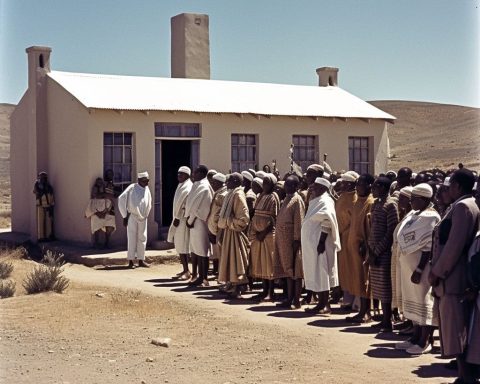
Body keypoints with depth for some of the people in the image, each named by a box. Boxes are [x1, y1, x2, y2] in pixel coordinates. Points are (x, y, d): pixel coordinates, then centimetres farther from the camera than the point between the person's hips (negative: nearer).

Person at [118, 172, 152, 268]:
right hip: (132, 216, -5)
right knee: (132, 238, -4)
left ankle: (141, 260, 15)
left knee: (142, 238, 7)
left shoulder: (147, 189, 5)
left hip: (142, 218, 5)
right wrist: (125, 216, -12)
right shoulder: (132, 188, -12)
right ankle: (130, 260, 1)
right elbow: (121, 199, -14)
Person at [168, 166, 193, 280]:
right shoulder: (181, 186, 17)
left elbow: (184, 204, -18)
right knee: (179, 246, 11)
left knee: (183, 246, -7)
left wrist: (177, 218, -19)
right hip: (179, 218, 10)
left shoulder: (187, 187, -13)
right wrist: (175, 218, 15)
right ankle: (185, 270, 16)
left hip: (183, 219, -10)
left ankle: (187, 272, -3)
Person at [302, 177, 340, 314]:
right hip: (311, 244, 10)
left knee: (320, 274, -6)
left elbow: (326, 223, -21)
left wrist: (321, 241, -25)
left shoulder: (325, 202, -12)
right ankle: (322, 303, 15)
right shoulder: (316, 201, 17)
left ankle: (324, 305, -2)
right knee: (316, 275, 11)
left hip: (319, 244, -10)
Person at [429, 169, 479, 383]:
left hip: (452, 277, -10)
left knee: (456, 329, -5)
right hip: (452, 276, 10)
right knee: (456, 328, 13)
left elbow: (454, 245, -21)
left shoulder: (462, 207, -15)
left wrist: (437, 272, -16)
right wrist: (438, 270, 16)